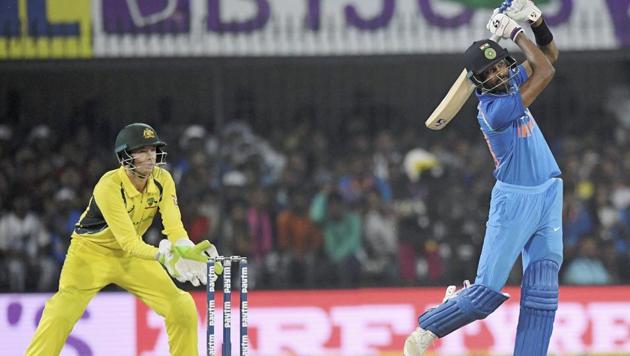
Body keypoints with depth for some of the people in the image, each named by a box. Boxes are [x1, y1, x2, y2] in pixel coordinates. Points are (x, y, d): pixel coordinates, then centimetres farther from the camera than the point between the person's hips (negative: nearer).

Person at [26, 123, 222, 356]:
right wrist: (164, 256, -50)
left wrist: (188, 252, -44)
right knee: (63, 312, -24)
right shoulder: (109, 187, -30)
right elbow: (128, 242, -35)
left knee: (182, 307, -4)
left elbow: (174, 226, -23)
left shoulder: (162, 180, -14)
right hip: (92, 251, -5)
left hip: (131, 255, 5)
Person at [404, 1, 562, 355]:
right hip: (515, 201, -8)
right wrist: (515, 32, -11)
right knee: (486, 293, -6)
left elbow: (549, 55, 14)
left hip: (548, 196, 8)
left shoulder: (510, 83, 5)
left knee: (542, 293, -1)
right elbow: (546, 71, -18)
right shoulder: (495, 110, -21)